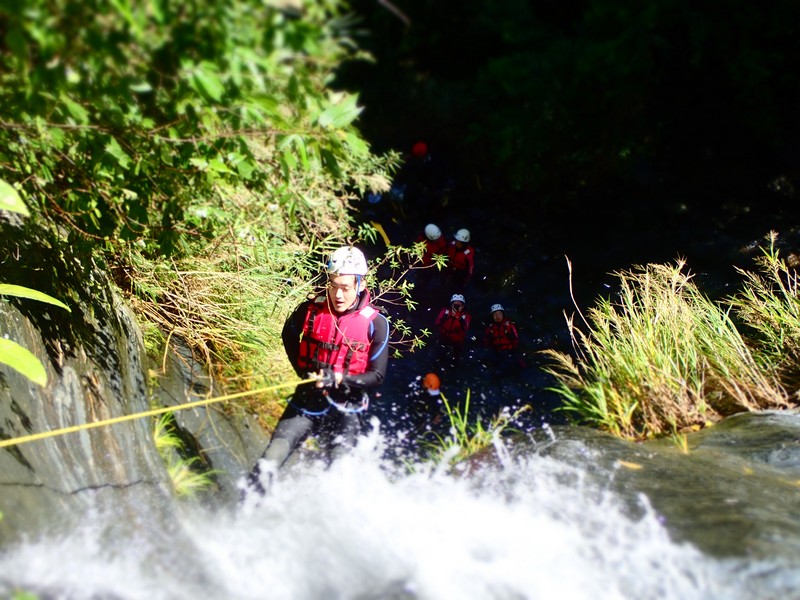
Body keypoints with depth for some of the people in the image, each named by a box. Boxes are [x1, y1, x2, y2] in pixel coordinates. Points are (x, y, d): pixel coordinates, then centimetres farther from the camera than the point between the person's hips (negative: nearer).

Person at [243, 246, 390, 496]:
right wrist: (304, 371, 3)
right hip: (307, 399, 1)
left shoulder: (375, 324, -10)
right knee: (270, 461, -9)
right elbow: (288, 336, 16)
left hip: (345, 408, -1)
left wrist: (339, 379, -23)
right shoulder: (310, 310, -5)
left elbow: (377, 375, -7)